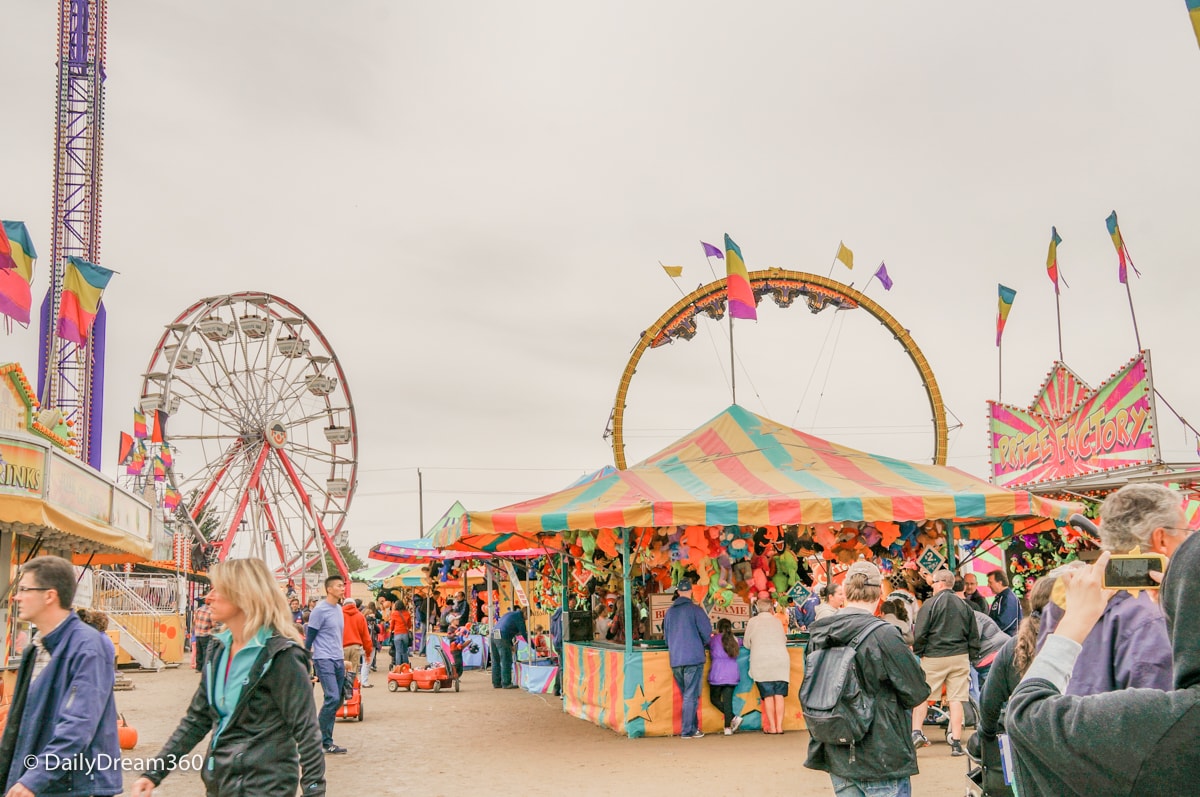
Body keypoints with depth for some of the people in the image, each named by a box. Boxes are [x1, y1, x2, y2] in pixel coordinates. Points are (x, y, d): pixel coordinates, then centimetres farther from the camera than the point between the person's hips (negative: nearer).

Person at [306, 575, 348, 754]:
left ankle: (325, 739, 16)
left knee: (336, 701, 7)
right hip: (324, 660, -8)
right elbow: (309, 637, -10)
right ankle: (324, 741, -5)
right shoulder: (320, 610, -11)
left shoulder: (339, 609, 13)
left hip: (338, 660, 8)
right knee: (332, 698, -15)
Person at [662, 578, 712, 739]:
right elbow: (707, 632, -7)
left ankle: (693, 728, 17)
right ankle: (688, 730, -2)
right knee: (691, 696, -1)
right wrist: (702, 645, 13)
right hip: (693, 658, -5)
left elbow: (666, 636, 18)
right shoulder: (694, 609, -7)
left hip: (675, 660, 5)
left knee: (686, 695, 14)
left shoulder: (670, 611, 10)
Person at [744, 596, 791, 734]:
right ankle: (779, 726, -3)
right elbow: (784, 640, 17)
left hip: (761, 663, -1)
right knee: (779, 695, 2)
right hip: (781, 661, 1)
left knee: (768, 696, 0)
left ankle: (772, 727, -3)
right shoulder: (777, 621, 9)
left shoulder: (752, 621, 5)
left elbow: (746, 643, 11)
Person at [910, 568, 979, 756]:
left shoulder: (930, 604, -6)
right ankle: (956, 742, 2)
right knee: (956, 699, 3)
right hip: (960, 657, 4)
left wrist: (918, 652, 5)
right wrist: (971, 657, 19)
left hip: (933, 656, -3)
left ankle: (916, 731, -7)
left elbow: (920, 634, -9)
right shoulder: (964, 605, 9)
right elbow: (974, 636, 12)